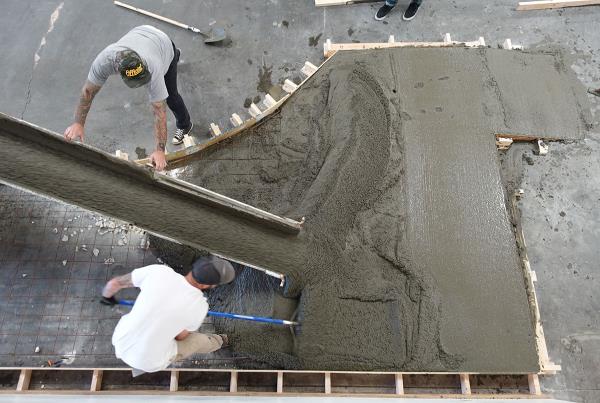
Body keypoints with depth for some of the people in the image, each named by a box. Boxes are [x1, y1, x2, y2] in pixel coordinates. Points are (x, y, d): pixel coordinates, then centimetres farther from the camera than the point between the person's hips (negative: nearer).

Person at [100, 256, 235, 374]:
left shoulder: (158, 271, -22)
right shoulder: (199, 306, -25)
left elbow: (114, 283, -6)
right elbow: (180, 336, -4)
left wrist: (107, 296, 18)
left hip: (121, 341, 2)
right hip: (151, 360, -2)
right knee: (198, 340, 25)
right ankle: (216, 342, 56)